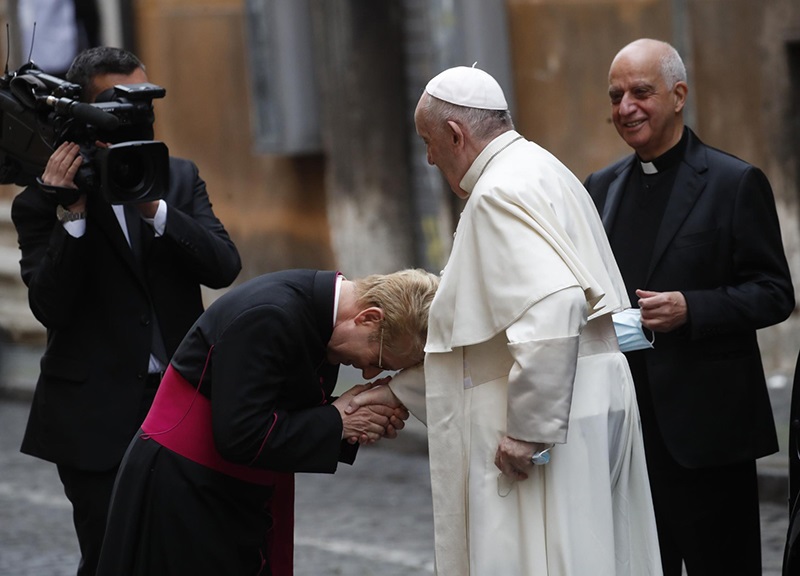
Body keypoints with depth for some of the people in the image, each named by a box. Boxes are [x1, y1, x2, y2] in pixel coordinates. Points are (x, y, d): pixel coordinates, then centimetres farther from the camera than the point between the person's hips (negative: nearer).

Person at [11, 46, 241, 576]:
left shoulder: (180, 178, 10)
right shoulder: (41, 203, -2)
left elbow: (224, 268, -3)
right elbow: (51, 308, -12)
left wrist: (153, 208, -16)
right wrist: (70, 214, -21)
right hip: (98, 415, -3)